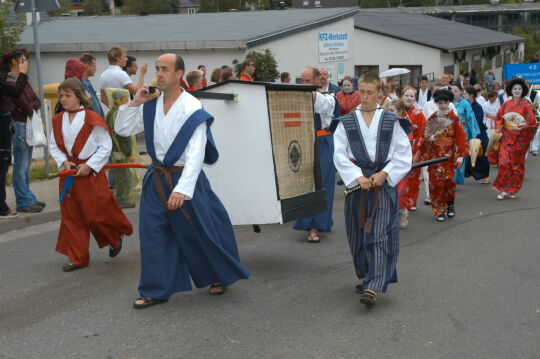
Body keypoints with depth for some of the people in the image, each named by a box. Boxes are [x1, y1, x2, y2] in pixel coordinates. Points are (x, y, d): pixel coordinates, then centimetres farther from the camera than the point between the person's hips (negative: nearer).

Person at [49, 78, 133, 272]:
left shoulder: (93, 119, -12)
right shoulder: (58, 121, 5)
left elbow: (106, 146, -10)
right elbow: (54, 146, 10)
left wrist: (89, 165, -15)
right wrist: (63, 162, -7)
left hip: (91, 174, -5)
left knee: (97, 213, -1)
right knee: (71, 217, 7)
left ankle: (116, 238, 30)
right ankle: (77, 258, 18)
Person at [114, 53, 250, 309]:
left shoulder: (192, 109, -18)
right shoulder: (151, 105, 1)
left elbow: (196, 153, -26)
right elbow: (122, 129, 10)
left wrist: (182, 189, -35)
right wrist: (135, 103, -5)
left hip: (184, 177, -5)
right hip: (156, 178, 5)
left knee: (200, 233, 6)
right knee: (153, 233, 4)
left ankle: (220, 276, 31)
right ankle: (156, 290, 15)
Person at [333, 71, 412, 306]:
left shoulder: (392, 122, 2)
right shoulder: (346, 123, 4)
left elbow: (403, 154, 0)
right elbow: (340, 155, -3)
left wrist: (384, 174, -12)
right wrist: (358, 177, -15)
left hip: (384, 183, -2)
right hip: (356, 182, 2)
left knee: (379, 234, -9)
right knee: (358, 233, 9)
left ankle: (374, 286, -12)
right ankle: (366, 277, 28)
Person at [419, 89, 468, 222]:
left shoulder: (454, 119, -1)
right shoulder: (432, 119, 5)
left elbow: (460, 138, -3)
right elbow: (425, 137, 7)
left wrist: (460, 156, -8)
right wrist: (431, 138, -15)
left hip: (449, 155, -2)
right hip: (434, 154, 2)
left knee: (448, 180, -8)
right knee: (436, 181, -3)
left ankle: (450, 205, 18)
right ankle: (440, 210, 7)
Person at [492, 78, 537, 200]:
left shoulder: (526, 106, -3)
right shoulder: (506, 104, 6)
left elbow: (531, 122, -6)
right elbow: (498, 118, 12)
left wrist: (519, 128, -18)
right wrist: (498, 127, -6)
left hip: (519, 139, -1)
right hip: (506, 137, 1)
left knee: (517, 164, 7)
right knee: (504, 163, -10)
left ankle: (513, 190, 20)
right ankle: (503, 189, -3)